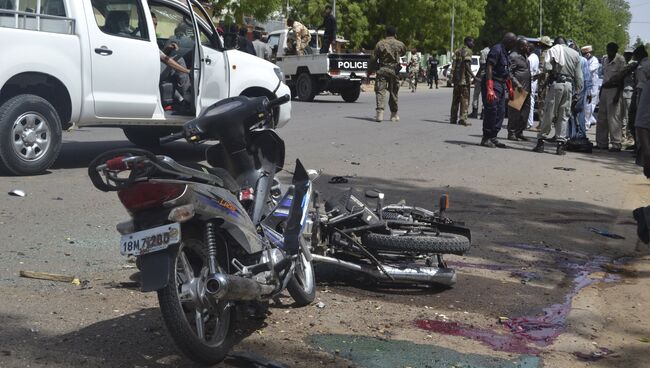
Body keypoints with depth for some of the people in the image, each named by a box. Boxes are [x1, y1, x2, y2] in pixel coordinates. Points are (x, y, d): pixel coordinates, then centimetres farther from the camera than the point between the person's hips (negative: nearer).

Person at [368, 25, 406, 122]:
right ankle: (394, 114, 21)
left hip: (381, 70, -2)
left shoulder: (380, 44, -1)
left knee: (380, 91, -5)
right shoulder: (400, 44, 3)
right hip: (394, 71, 2)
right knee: (393, 93, 12)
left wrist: (369, 71, 8)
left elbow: (373, 59, -1)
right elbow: (404, 52, 25)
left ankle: (380, 112, -23)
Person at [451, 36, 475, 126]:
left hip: (456, 78, 8)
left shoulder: (457, 51, 16)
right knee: (465, 99, -4)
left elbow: (454, 65, 13)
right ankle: (463, 118, -9)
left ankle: (453, 118, 14)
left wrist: (453, 78, 15)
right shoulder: (467, 51, -8)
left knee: (456, 99, 12)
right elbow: (467, 65, -20)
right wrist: (472, 75, -23)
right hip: (464, 78, -8)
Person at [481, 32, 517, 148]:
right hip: (493, 83, -10)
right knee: (491, 111, -8)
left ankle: (493, 138, 14)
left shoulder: (505, 52, 18)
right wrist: (489, 89, -28)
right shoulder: (496, 50, -13)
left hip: (501, 85, 10)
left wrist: (510, 88, 26)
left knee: (500, 112, 9)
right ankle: (486, 138, -1)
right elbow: (489, 68, -22)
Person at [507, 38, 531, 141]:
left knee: (525, 111, 9)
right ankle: (512, 133, 0)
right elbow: (509, 73, -14)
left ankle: (519, 132, 17)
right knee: (514, 111, -6)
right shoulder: (513, 56, -10)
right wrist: (517, 85, -20)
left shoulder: (525, 55, 18)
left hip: (526, 89, 9)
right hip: (518, 88, -9)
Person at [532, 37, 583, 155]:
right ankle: (561, 143, 5)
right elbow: (578, 75, 12)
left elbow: (547, 66, -13)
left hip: (556, 83, -3)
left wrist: (551, 71, 6)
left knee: (549, 114, 1)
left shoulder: (554, 49, 4)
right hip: (569, 85, 3)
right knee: (564, 115, 7)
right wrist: (578, 90, 18)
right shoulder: (575, 54, 15)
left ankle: (541, 141, 3)